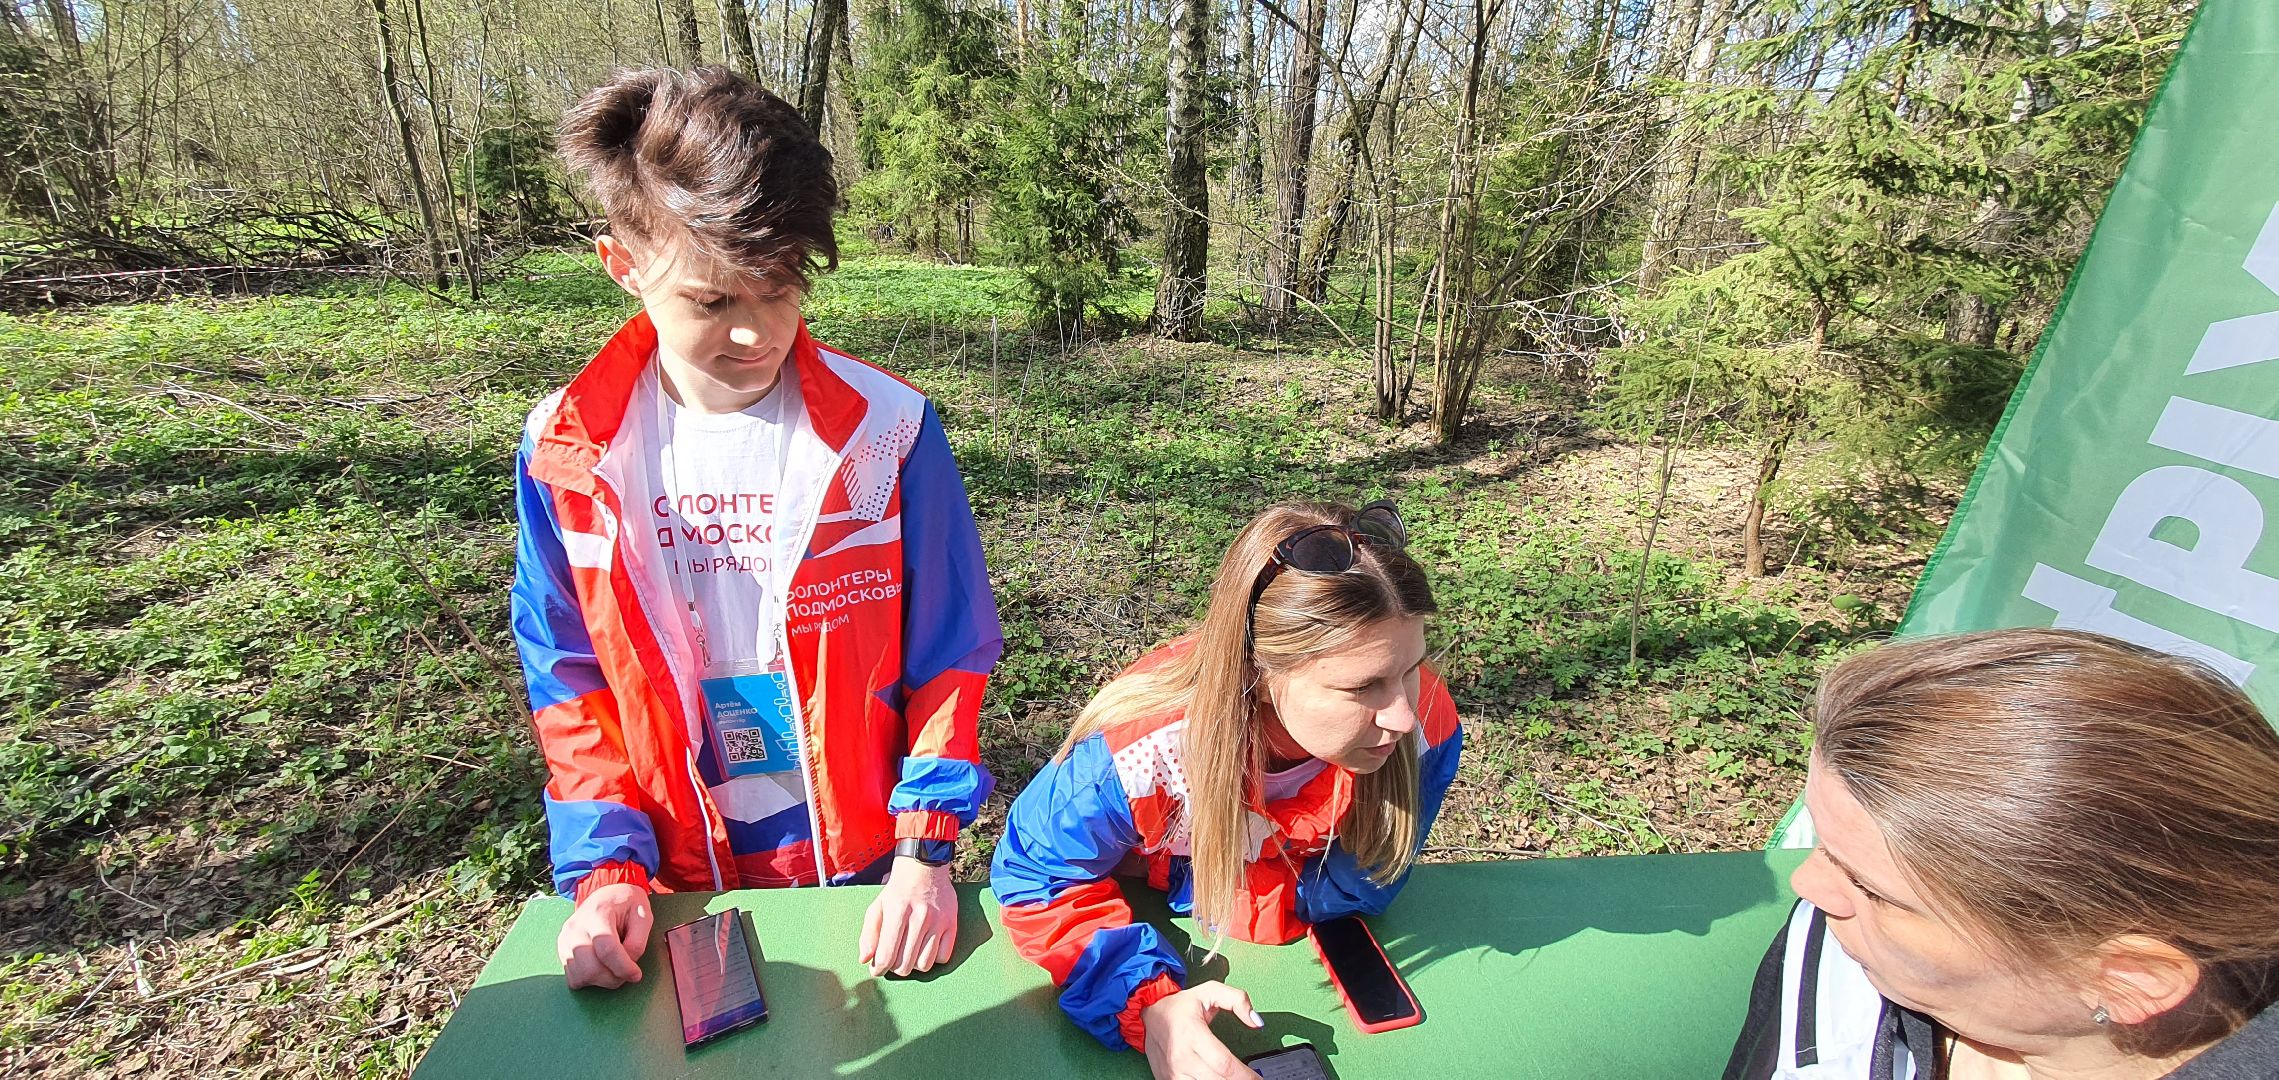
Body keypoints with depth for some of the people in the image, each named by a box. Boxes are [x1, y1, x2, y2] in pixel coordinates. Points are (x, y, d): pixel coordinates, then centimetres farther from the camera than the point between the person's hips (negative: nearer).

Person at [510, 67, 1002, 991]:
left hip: (864, 871, -1)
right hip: (679, 883, 2)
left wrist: (924, 850, -14)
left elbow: (950, 657, -10)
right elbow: (570, 682, 0)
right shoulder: (565, 453, -8)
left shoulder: (887, 430, -16)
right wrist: (605, 867, -8)